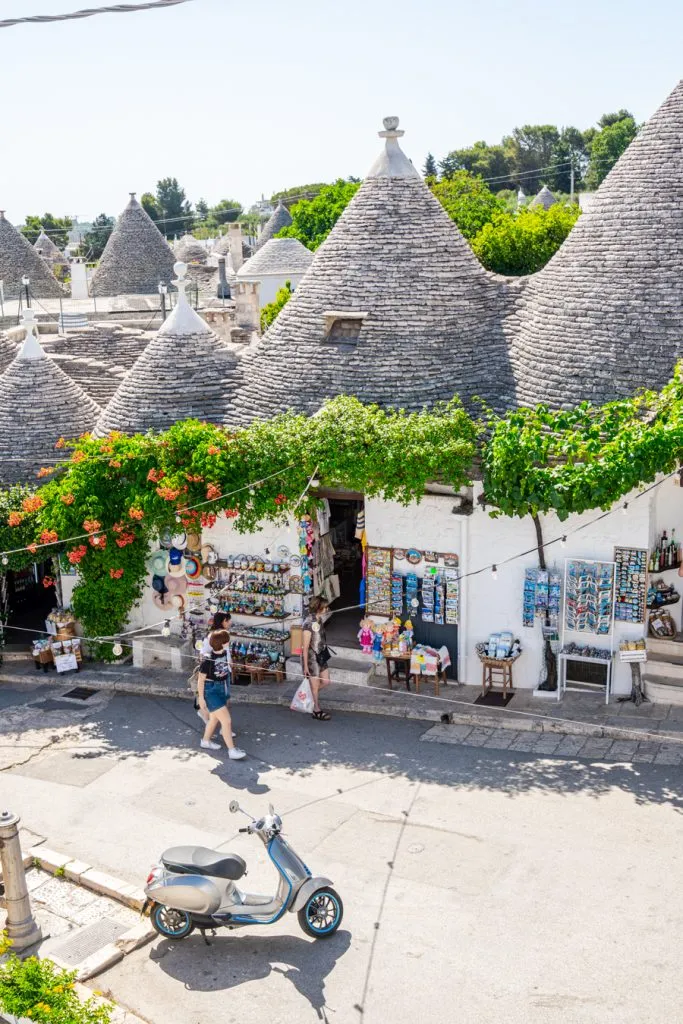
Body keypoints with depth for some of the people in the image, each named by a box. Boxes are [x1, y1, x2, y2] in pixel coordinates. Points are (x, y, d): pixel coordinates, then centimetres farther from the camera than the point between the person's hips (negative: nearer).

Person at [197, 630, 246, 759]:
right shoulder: (208, 659, -25)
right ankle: (232, 750, -2)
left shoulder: (224, 653, -5)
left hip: (223, 689, 8)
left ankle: (206, 741, 44)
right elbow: (201, 679, -16)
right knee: (226, 720, -9)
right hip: (212, 691, -8)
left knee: (215, 718, 23)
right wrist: (201, 697, -11)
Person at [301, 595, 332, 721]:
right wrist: (305, 666, -18)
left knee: (326, 681, 15)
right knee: (315, 686, 8)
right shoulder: (309, 623, -25)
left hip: (321, 656, 8)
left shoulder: (319, 619, 1)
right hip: (311, 657, -8)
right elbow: (305, 647, -21)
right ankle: (317, 711, 24)